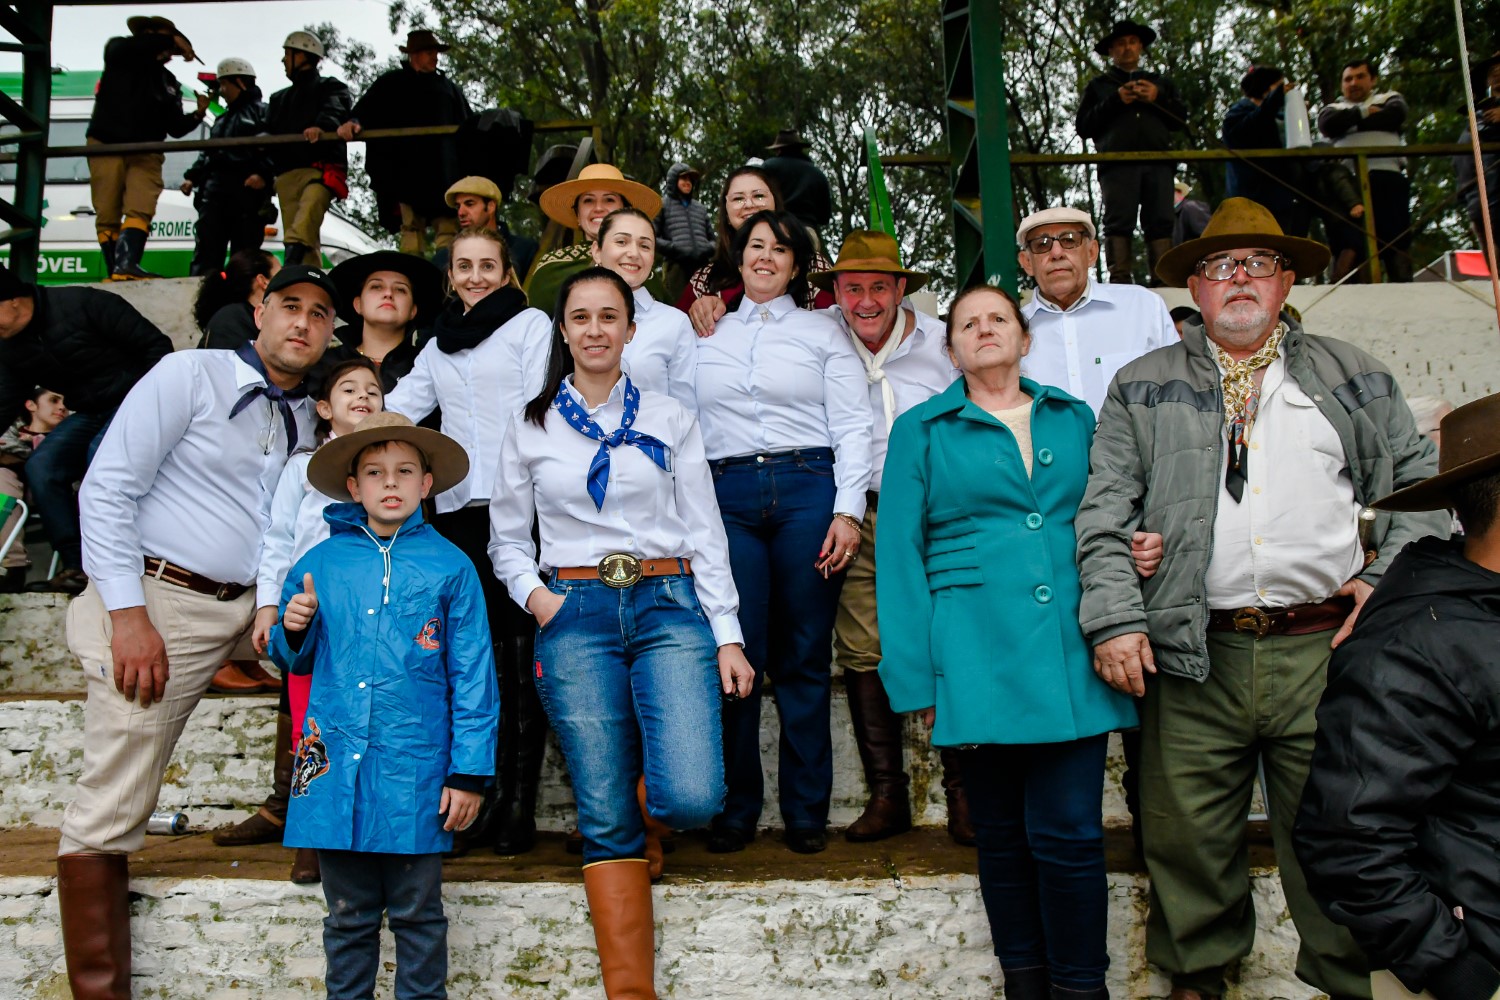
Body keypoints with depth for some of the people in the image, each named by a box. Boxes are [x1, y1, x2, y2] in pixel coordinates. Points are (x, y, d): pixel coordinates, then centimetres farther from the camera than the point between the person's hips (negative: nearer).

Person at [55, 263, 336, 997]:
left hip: (249, 606, 6)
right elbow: (108, 487, -9)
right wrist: (129, 613, -16)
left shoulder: (305, 421, 13)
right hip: (157, 600, -6)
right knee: (110, 809, -6)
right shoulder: (191, 374, -4)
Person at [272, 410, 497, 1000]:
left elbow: (472, 674, 1)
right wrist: (293, 631, -4)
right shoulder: (319, 563, 7)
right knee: (348, 915, 13)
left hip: (414, 769, -2)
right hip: (335, 765, 2)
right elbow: (295, 661, 19)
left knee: (417, 916, 8)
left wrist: (469, 772, -3)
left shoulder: (449, 567, 0)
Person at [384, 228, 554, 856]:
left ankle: (519, 804, 2)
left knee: (520, 651, -4)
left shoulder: (530, 324, 7)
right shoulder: (438, 346, 22)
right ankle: (486, 797, 11)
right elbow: (396, 409, 18)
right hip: (458, 509, 5)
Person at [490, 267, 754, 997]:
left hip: (667, 605, 0)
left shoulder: (670, 419, 10)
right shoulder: (530, 427, 11)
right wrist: (534, 595, -3)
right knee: (606, 818, -1)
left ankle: (650, 782, 23)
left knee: (692, 798, -15)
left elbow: (705, 532, 7)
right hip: (575, 614, 0)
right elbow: (506, 536, 16)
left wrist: (728, 635, 1)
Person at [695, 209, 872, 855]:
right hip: (728, 497, 2)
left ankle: (806, 811, 13)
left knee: (804, 657, 2)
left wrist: (848, 511, -7)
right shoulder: (706, 337, 19)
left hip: (808, 491, -1)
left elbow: (852, 426, 5)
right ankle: (736, 808, 11)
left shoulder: (822, 331, 12)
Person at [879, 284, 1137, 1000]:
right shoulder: (922, 430, 7)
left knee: (1069, 831, -2)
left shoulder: (1074, 419, 15)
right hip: (979, 662, -1)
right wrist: (917, 678, -2)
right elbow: (899, 552, 3)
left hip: (1071, 655, 1)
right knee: (1003, 832, 8)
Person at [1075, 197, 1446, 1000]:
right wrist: (1114, 620, -7)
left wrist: (1391, 577, 2)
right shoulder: (1143, 387, 10)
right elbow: (1104, 512, 3)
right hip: (1193, 659, 0)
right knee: (1188, 835, 7)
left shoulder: (1352, 376, 15)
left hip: (1325, 646, 1)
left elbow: (1419, 477, 16)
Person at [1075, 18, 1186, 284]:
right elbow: (1084, 126, 10)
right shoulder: (1099, 85, 25)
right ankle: (1120, 282, -21)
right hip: (1117, 163, -2)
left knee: (1161, 223, -10)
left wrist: (1158, 99, 2)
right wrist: (1115, 102, -2)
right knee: (1119, 223, -14)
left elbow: (1181, 119, 19)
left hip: (1158, 162, 2)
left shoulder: (1159, 82, 32)